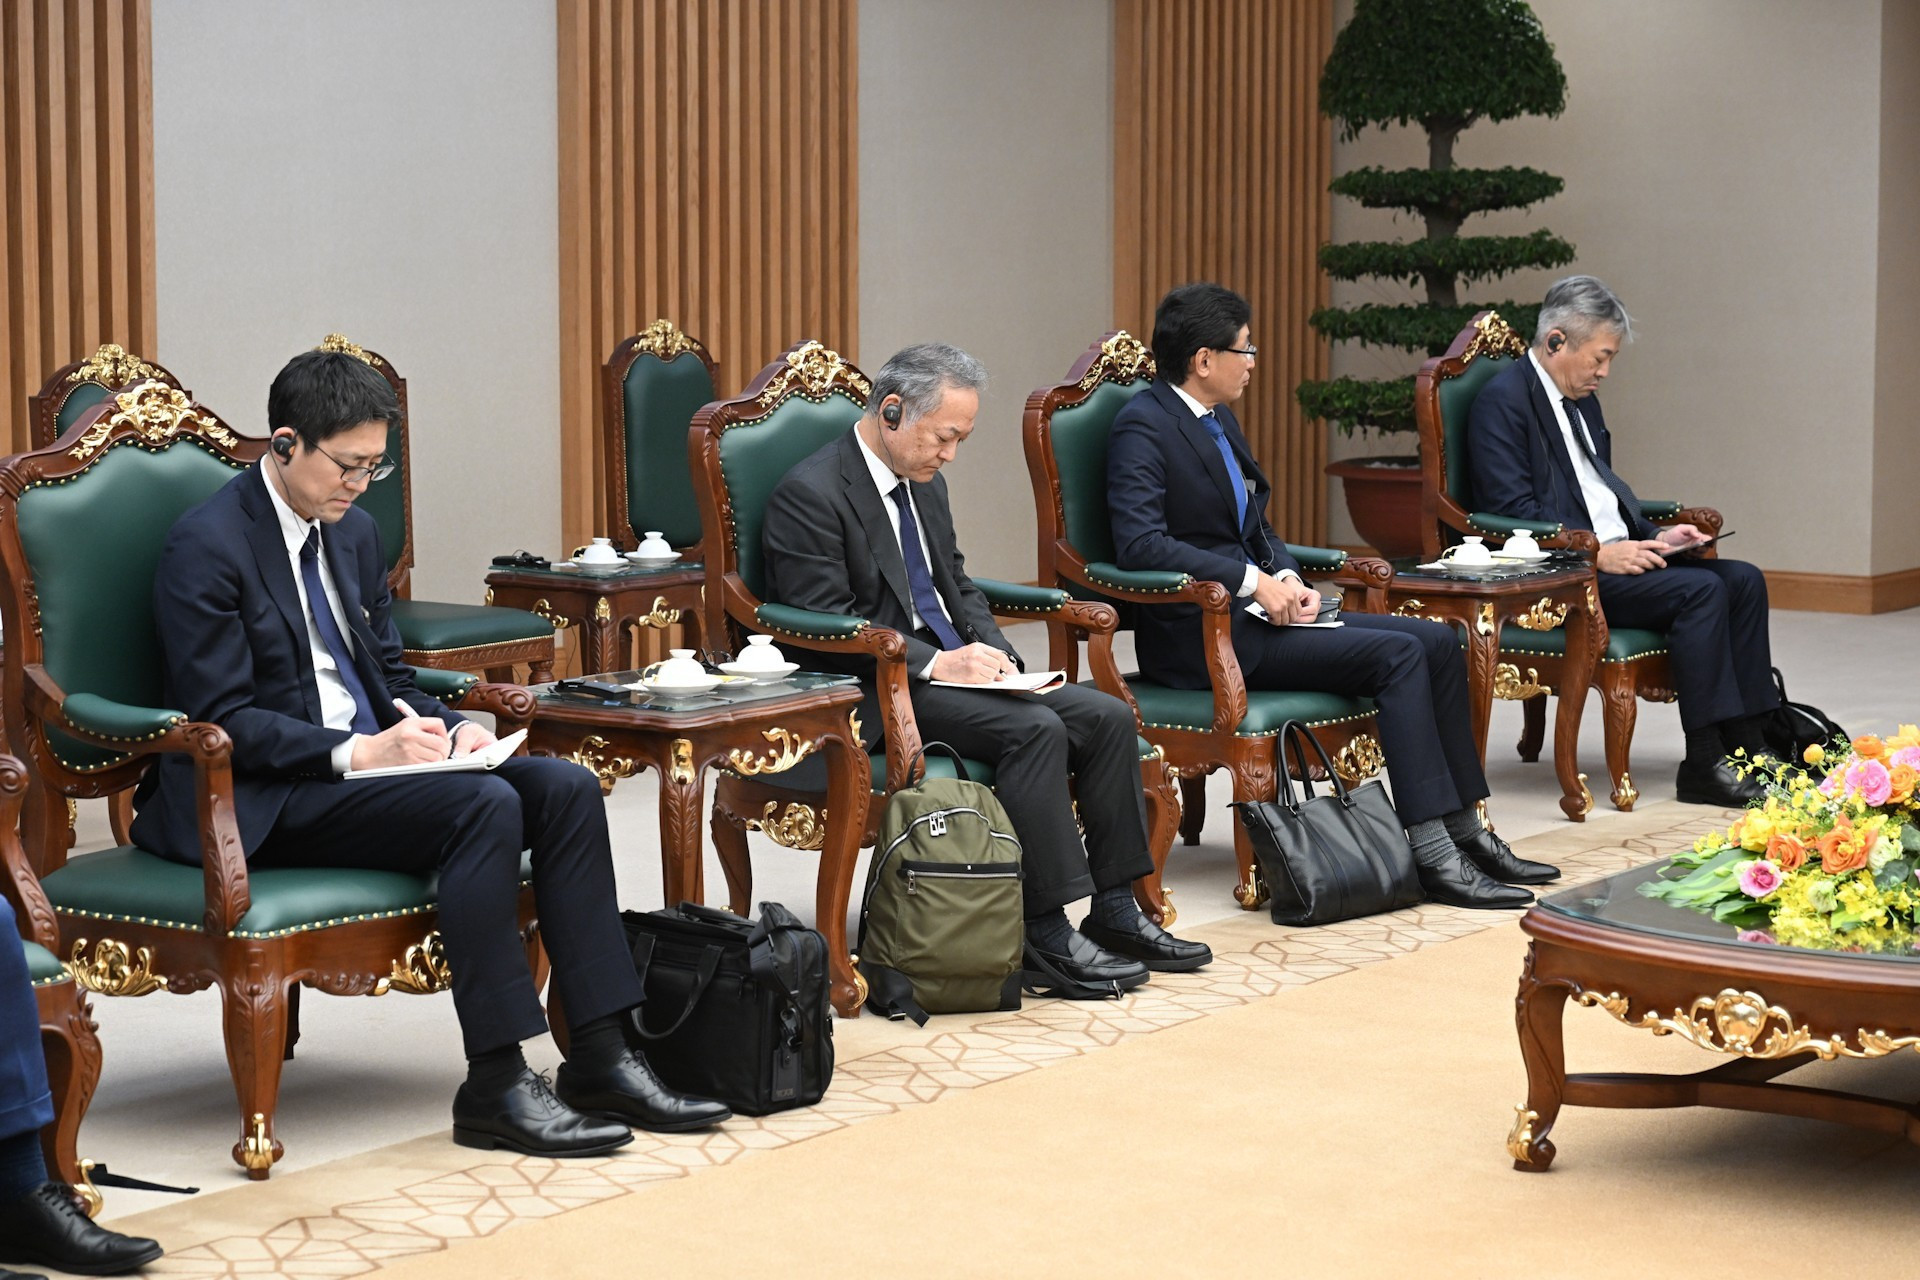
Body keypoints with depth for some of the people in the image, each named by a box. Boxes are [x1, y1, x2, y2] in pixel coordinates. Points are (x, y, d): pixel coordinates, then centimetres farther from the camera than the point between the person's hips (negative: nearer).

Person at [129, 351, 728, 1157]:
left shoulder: (354, 533, 14)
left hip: (369, 757, 8)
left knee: (565, 788, -13)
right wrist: (355, 752, -25)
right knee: (485, 806, -30)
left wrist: (440, 726, -3)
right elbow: (220, 720, -17)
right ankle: (495, 1088, -26)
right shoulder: (207, 547, -12)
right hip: (264, 802, -8)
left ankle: (600, 1059, -15)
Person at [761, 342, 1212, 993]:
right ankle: (1046, 936, -24)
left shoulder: (925, 483, 15)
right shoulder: (811, 494, -13)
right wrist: (934, 663, -23)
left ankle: (1114, 911, -3)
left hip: (951, 668, 9)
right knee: (1035, 729, -29)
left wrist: (989, 649, 2)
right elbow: (825, 623, -18)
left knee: (1109, 718, -7)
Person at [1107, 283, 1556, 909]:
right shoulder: (1143, 426, -13)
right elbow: (1140, 542, -26)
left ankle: (1464, 831, 3)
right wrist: (1253, 580, -23)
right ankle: (1432, 855, -22)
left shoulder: (1218, 419, 16)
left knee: (1438, 641, 0)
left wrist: (1288, 577, 0)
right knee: (1398, 654, -21)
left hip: (1253, 607, 10)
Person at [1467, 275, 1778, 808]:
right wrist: (1597, 553, -23)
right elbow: (1512, 512, -18)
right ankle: (1704, 764, -23)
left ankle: (1746, 744, -6)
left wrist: (1655, 537, 7)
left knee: (1742, 580, -6)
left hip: (1613, 556, 9)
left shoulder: (1583, 400, 20)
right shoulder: (1503, 400, -10)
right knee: (1699, 590, -25)